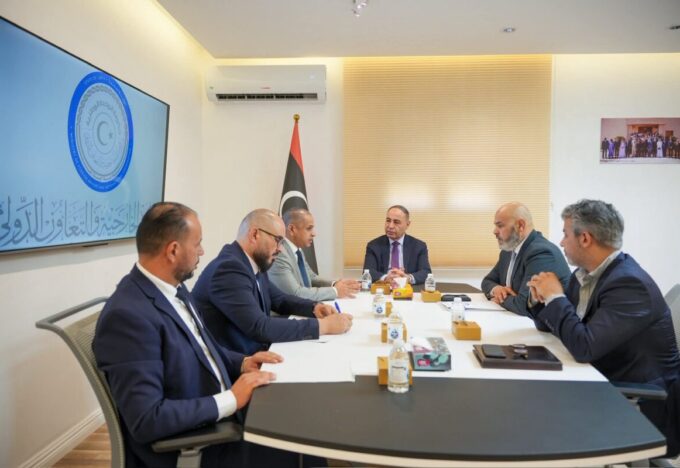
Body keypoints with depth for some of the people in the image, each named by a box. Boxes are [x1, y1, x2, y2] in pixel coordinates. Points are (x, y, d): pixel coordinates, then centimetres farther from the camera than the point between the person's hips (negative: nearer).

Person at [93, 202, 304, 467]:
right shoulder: (127, 316, -25)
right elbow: (147, 420, -27)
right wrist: (230, 400, -22)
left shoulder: (174, 288, 2)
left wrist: (242, 363, 1)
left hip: (221, 419, 8)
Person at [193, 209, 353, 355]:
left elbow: (278, 299, 17)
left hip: (254, 353, 8)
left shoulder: (254, 263, 4)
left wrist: (314, 307, -1)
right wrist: (323, 325, -23)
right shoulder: (229, 269, -23)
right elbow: (260, 328, -28)